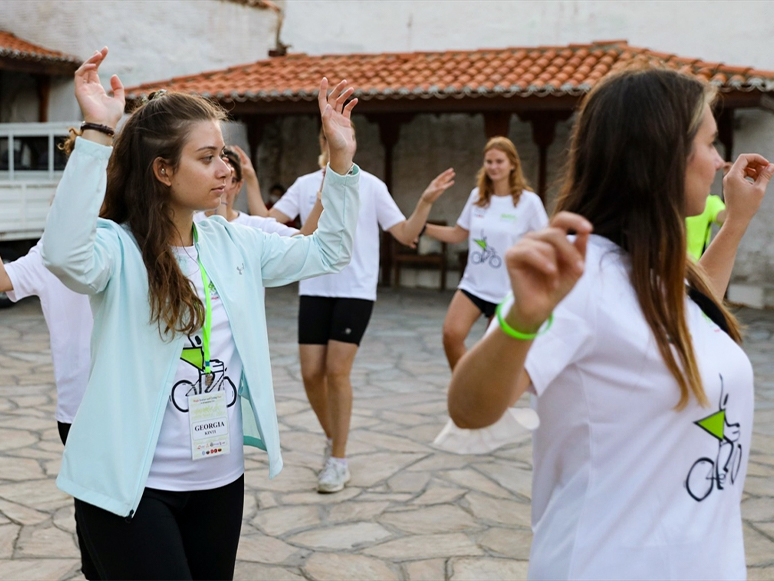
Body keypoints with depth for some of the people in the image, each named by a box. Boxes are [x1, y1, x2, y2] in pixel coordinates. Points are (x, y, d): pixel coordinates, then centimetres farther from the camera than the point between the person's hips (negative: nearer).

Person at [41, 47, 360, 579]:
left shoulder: (234, 244, 5)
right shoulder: (119, 247, -14)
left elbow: (328, 253, 11)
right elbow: (64, 255, -36)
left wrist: (341, 158, 2)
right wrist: (97, 134, -39)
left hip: (221, 478, 6)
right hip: (133, 485, -6)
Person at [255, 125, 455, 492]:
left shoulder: (370, 186, 0)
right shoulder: (305, 185, 5)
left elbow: (406, 235, -2)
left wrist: (426, 200, -16)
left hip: (356, 291, -3)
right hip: (314, 290, 3)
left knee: (337, 371, -10)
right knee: (311, 373, 1)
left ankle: (338, 459, 4)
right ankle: (332, 438, 29)